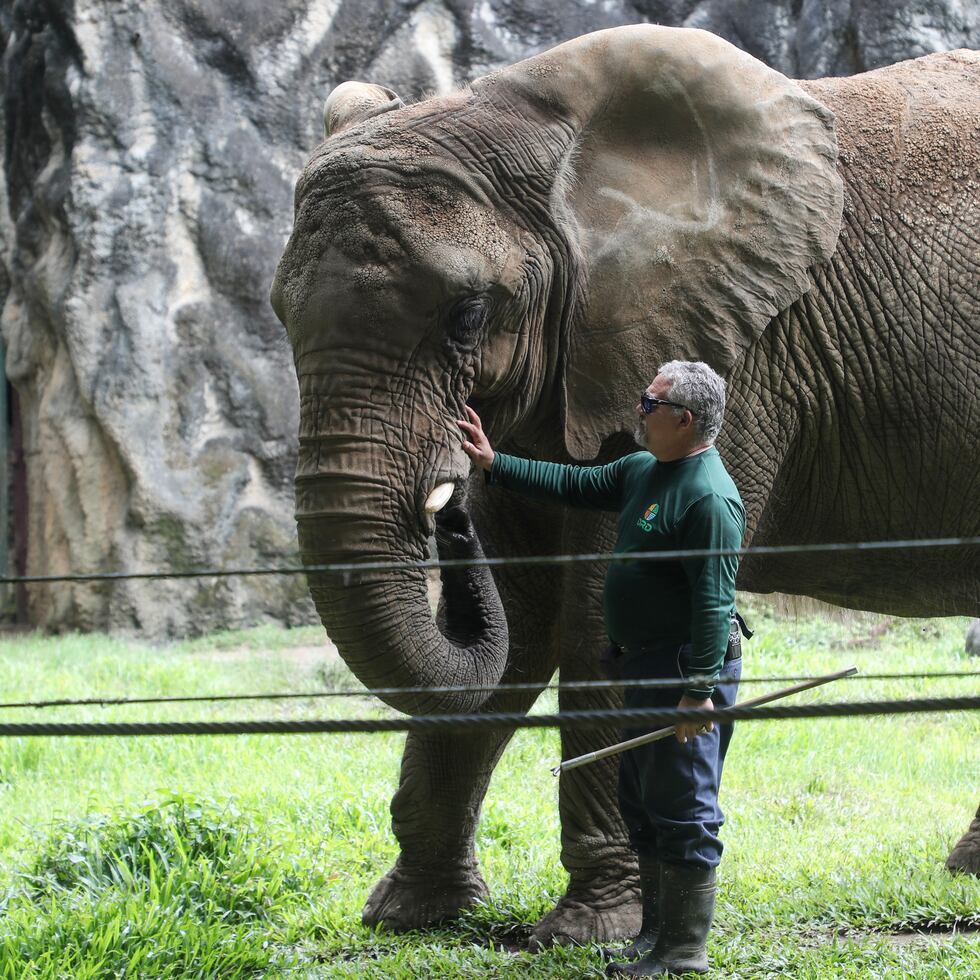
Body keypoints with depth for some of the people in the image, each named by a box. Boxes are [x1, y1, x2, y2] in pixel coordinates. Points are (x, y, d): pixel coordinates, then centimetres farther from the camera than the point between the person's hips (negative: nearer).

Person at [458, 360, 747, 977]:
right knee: (642, 805, 17)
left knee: (682, 811, -5)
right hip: (646, 667, 11)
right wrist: (495, 464, 23)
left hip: (687, 670, -11)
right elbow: (574, 485, 25)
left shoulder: (710, 497, -19)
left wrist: (700, 689, -27)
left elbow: (714, 600, -23)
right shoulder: (642, 470, 12)